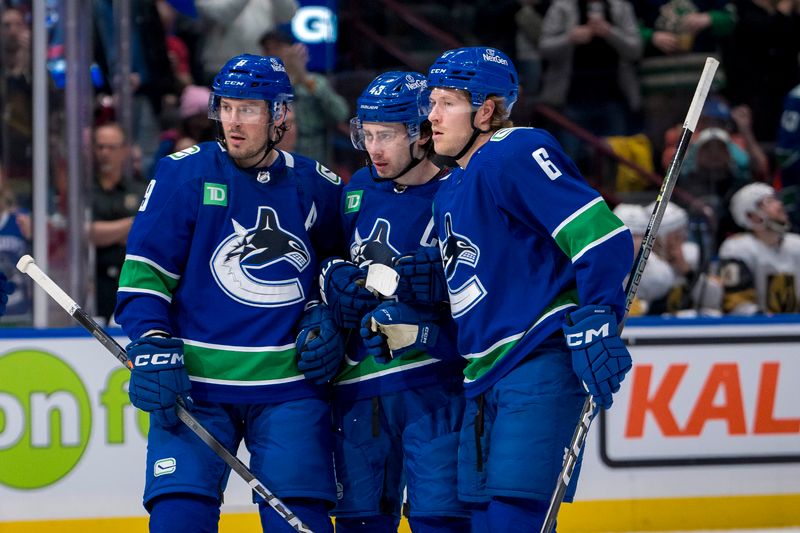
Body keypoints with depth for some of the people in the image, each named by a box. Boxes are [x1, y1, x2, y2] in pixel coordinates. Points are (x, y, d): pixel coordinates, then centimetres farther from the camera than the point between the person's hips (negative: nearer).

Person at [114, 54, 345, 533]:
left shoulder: (317, 187, 7)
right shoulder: (183, 174, 0)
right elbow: (143, 273, -1)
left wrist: (324, 314, 6)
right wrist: (154, 350, -12)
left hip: (289, 386, 2)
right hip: (194, 382, -2)